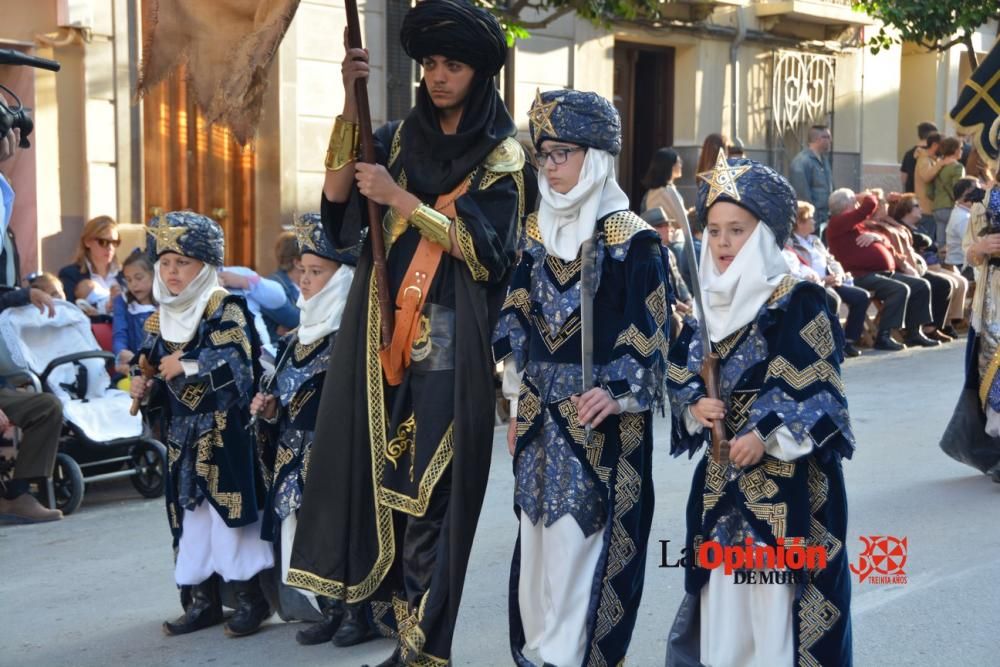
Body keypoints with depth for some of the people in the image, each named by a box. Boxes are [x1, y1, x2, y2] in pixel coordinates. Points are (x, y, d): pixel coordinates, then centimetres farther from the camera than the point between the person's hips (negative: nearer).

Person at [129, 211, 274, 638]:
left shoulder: (226, 309, -6)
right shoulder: (158, 320, 14)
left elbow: (238, 363, -18)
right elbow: (153, 372, 20)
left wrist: (188, 367, -20)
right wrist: (143, 389, -1)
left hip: (225, 431, -6)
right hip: (183, 435, 6)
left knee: (231, 509, -6)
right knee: (189, 514, 9)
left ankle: (250, 598, 5)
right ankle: (202, 600, 18)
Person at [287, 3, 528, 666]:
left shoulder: (502, 154, 1)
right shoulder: (398, 137, 12)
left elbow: (484, 245, -12)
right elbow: (337, 198, -2)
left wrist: (400, 199, -15)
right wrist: (351, 105, -10)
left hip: (450, 350, -4)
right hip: (385, 337, 4)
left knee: (429, 491, -4)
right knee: (384, 478, 3)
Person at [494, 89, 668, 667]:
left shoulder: (632, 239, -9)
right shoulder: (538, 231, 10)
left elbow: (648, 333, -11)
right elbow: (519, 322, 13)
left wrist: (616, 393, -24)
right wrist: (518, 406, 13)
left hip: (600, 416, -6)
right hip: (543, 411, 6)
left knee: (584, 538, -2)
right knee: (540, 536, 11)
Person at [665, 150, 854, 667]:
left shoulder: (800, 301, -9)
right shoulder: (707, 303, 8)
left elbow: (820, 390, -11)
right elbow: (681, 377, 14)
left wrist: (766, 437, -19)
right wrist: (695, 407, -6)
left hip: (788, 475, -5)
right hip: (721, 473, 6)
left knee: (777, 590, -3)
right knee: (721, 581, 9)